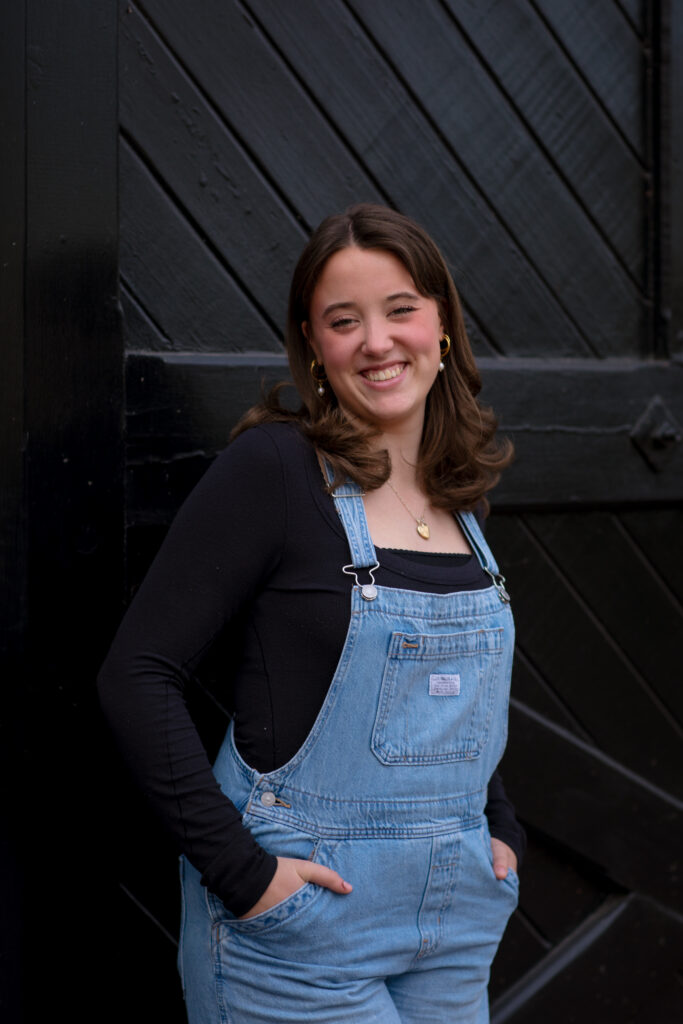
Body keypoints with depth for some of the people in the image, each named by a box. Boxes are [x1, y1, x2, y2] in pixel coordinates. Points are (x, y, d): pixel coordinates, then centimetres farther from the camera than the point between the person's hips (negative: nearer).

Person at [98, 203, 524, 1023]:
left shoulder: (462, 495, 8)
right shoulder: (274, 469, -12)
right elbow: (137, 675, -16)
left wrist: (500, 828, 9)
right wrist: (239, 869, -18)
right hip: (302, 924, -6)